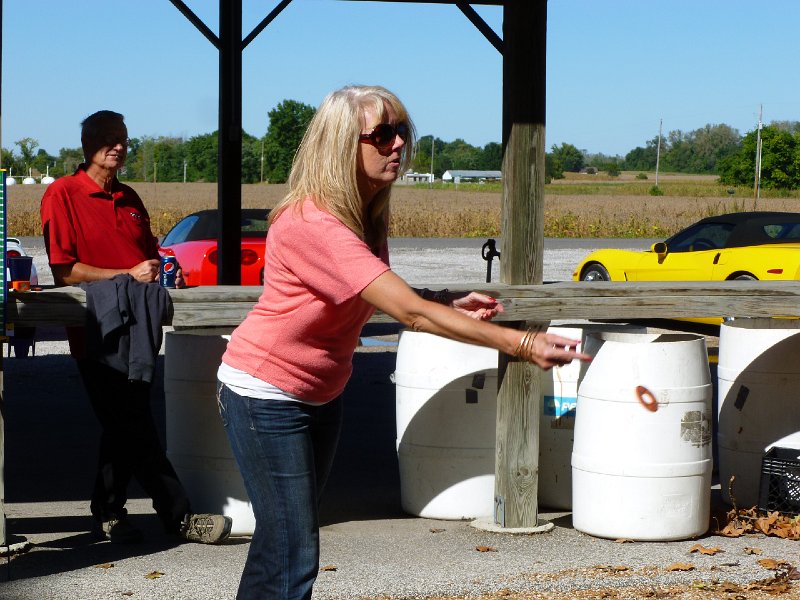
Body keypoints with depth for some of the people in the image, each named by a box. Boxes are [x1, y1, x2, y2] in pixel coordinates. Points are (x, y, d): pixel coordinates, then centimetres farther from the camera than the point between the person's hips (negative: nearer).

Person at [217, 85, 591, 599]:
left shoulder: (366, 213, 0)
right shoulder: (312, 224, -30)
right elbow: (410, 313, -36)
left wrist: (452, 302, -6)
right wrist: (521, 344, -38)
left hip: (321, 395, 9)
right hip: (266, 397, -9)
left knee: (283, 542, 16)